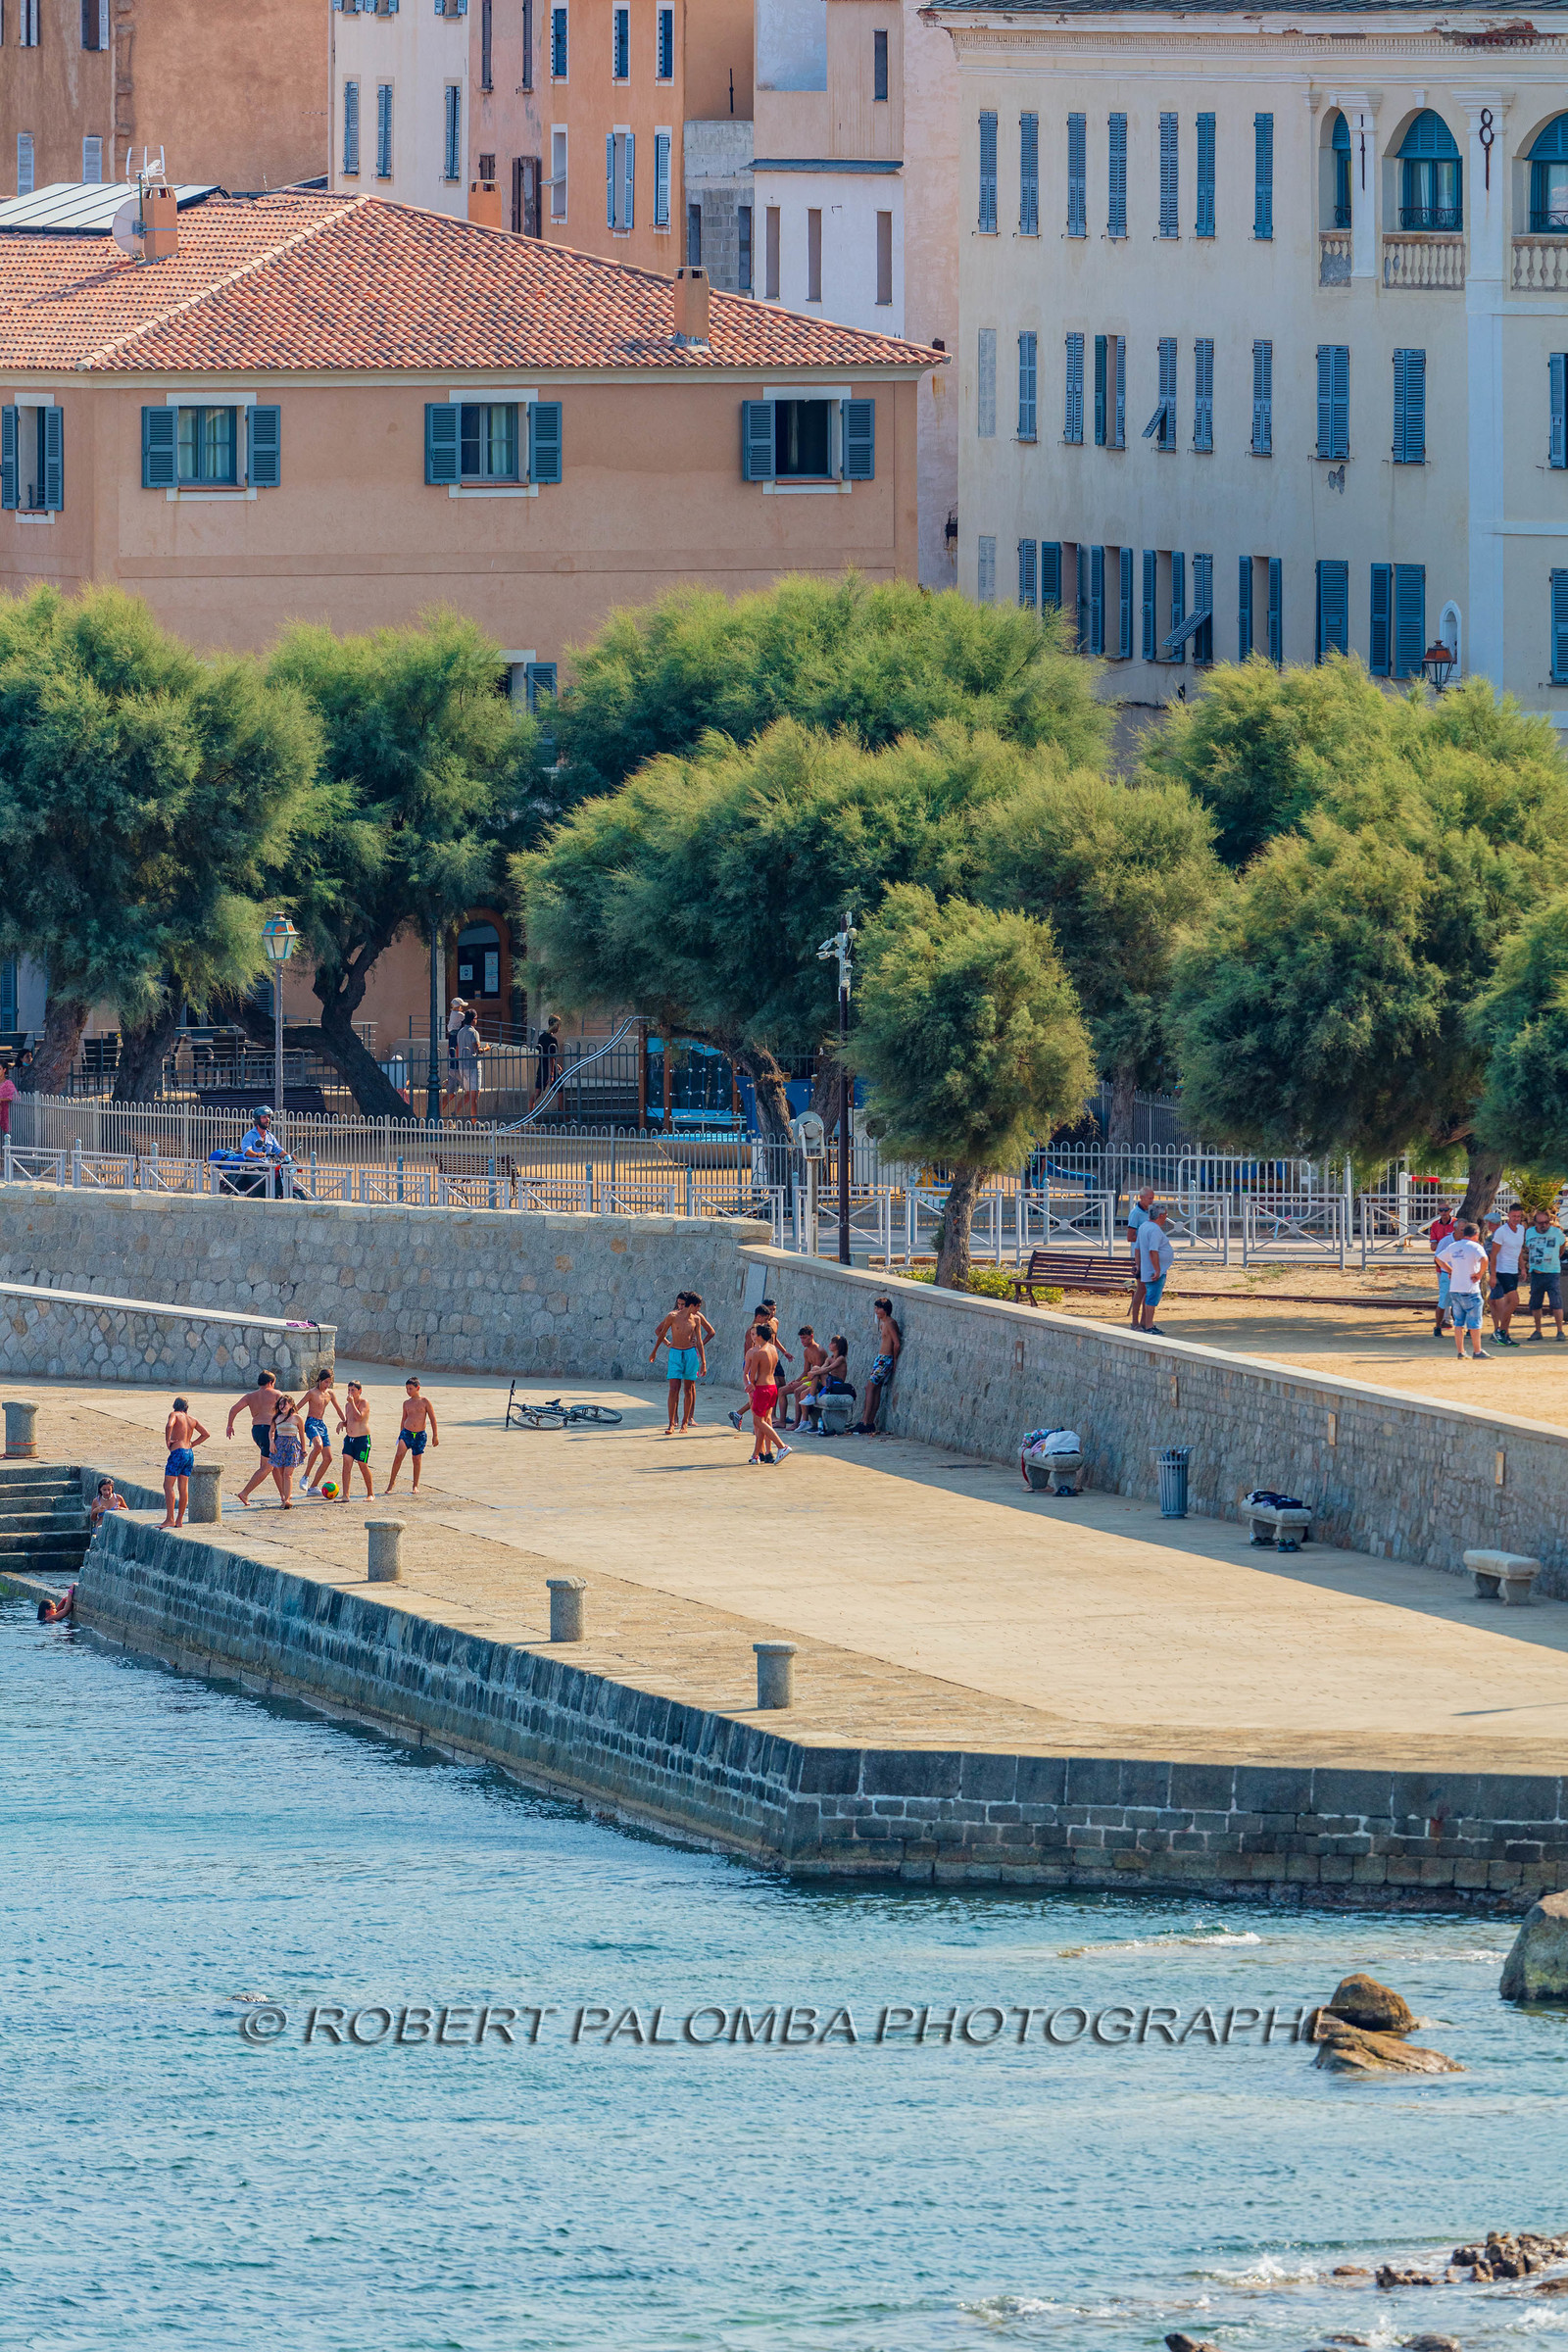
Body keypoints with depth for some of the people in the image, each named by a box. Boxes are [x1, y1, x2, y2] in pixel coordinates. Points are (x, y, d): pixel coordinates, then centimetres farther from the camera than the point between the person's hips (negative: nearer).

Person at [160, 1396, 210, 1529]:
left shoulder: (175, 1415, -4)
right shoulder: (192, 1419, 13)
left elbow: (169, 1425, -26)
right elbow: (206, 1434, 19)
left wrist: (167, 1441, -12)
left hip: (177, 1452, -7)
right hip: (190, 1453, 7)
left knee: (168, 1486, -6)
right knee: (183, 1488, 10)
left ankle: (170, 1519, -15)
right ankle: (180, 1520, 12)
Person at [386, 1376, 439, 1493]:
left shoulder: (425, 1402, -1)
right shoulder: (406, 1403, 8)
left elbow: (432, 1419, 2)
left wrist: (435, 1435, -1)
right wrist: (401, 1434, 21)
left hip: (420, 1435, -2)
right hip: (406, 1433, 2)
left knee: (417, 1460, 4)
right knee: (398, 1456, -14)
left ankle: (416, 1486, 18)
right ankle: (391, 1482, -5)